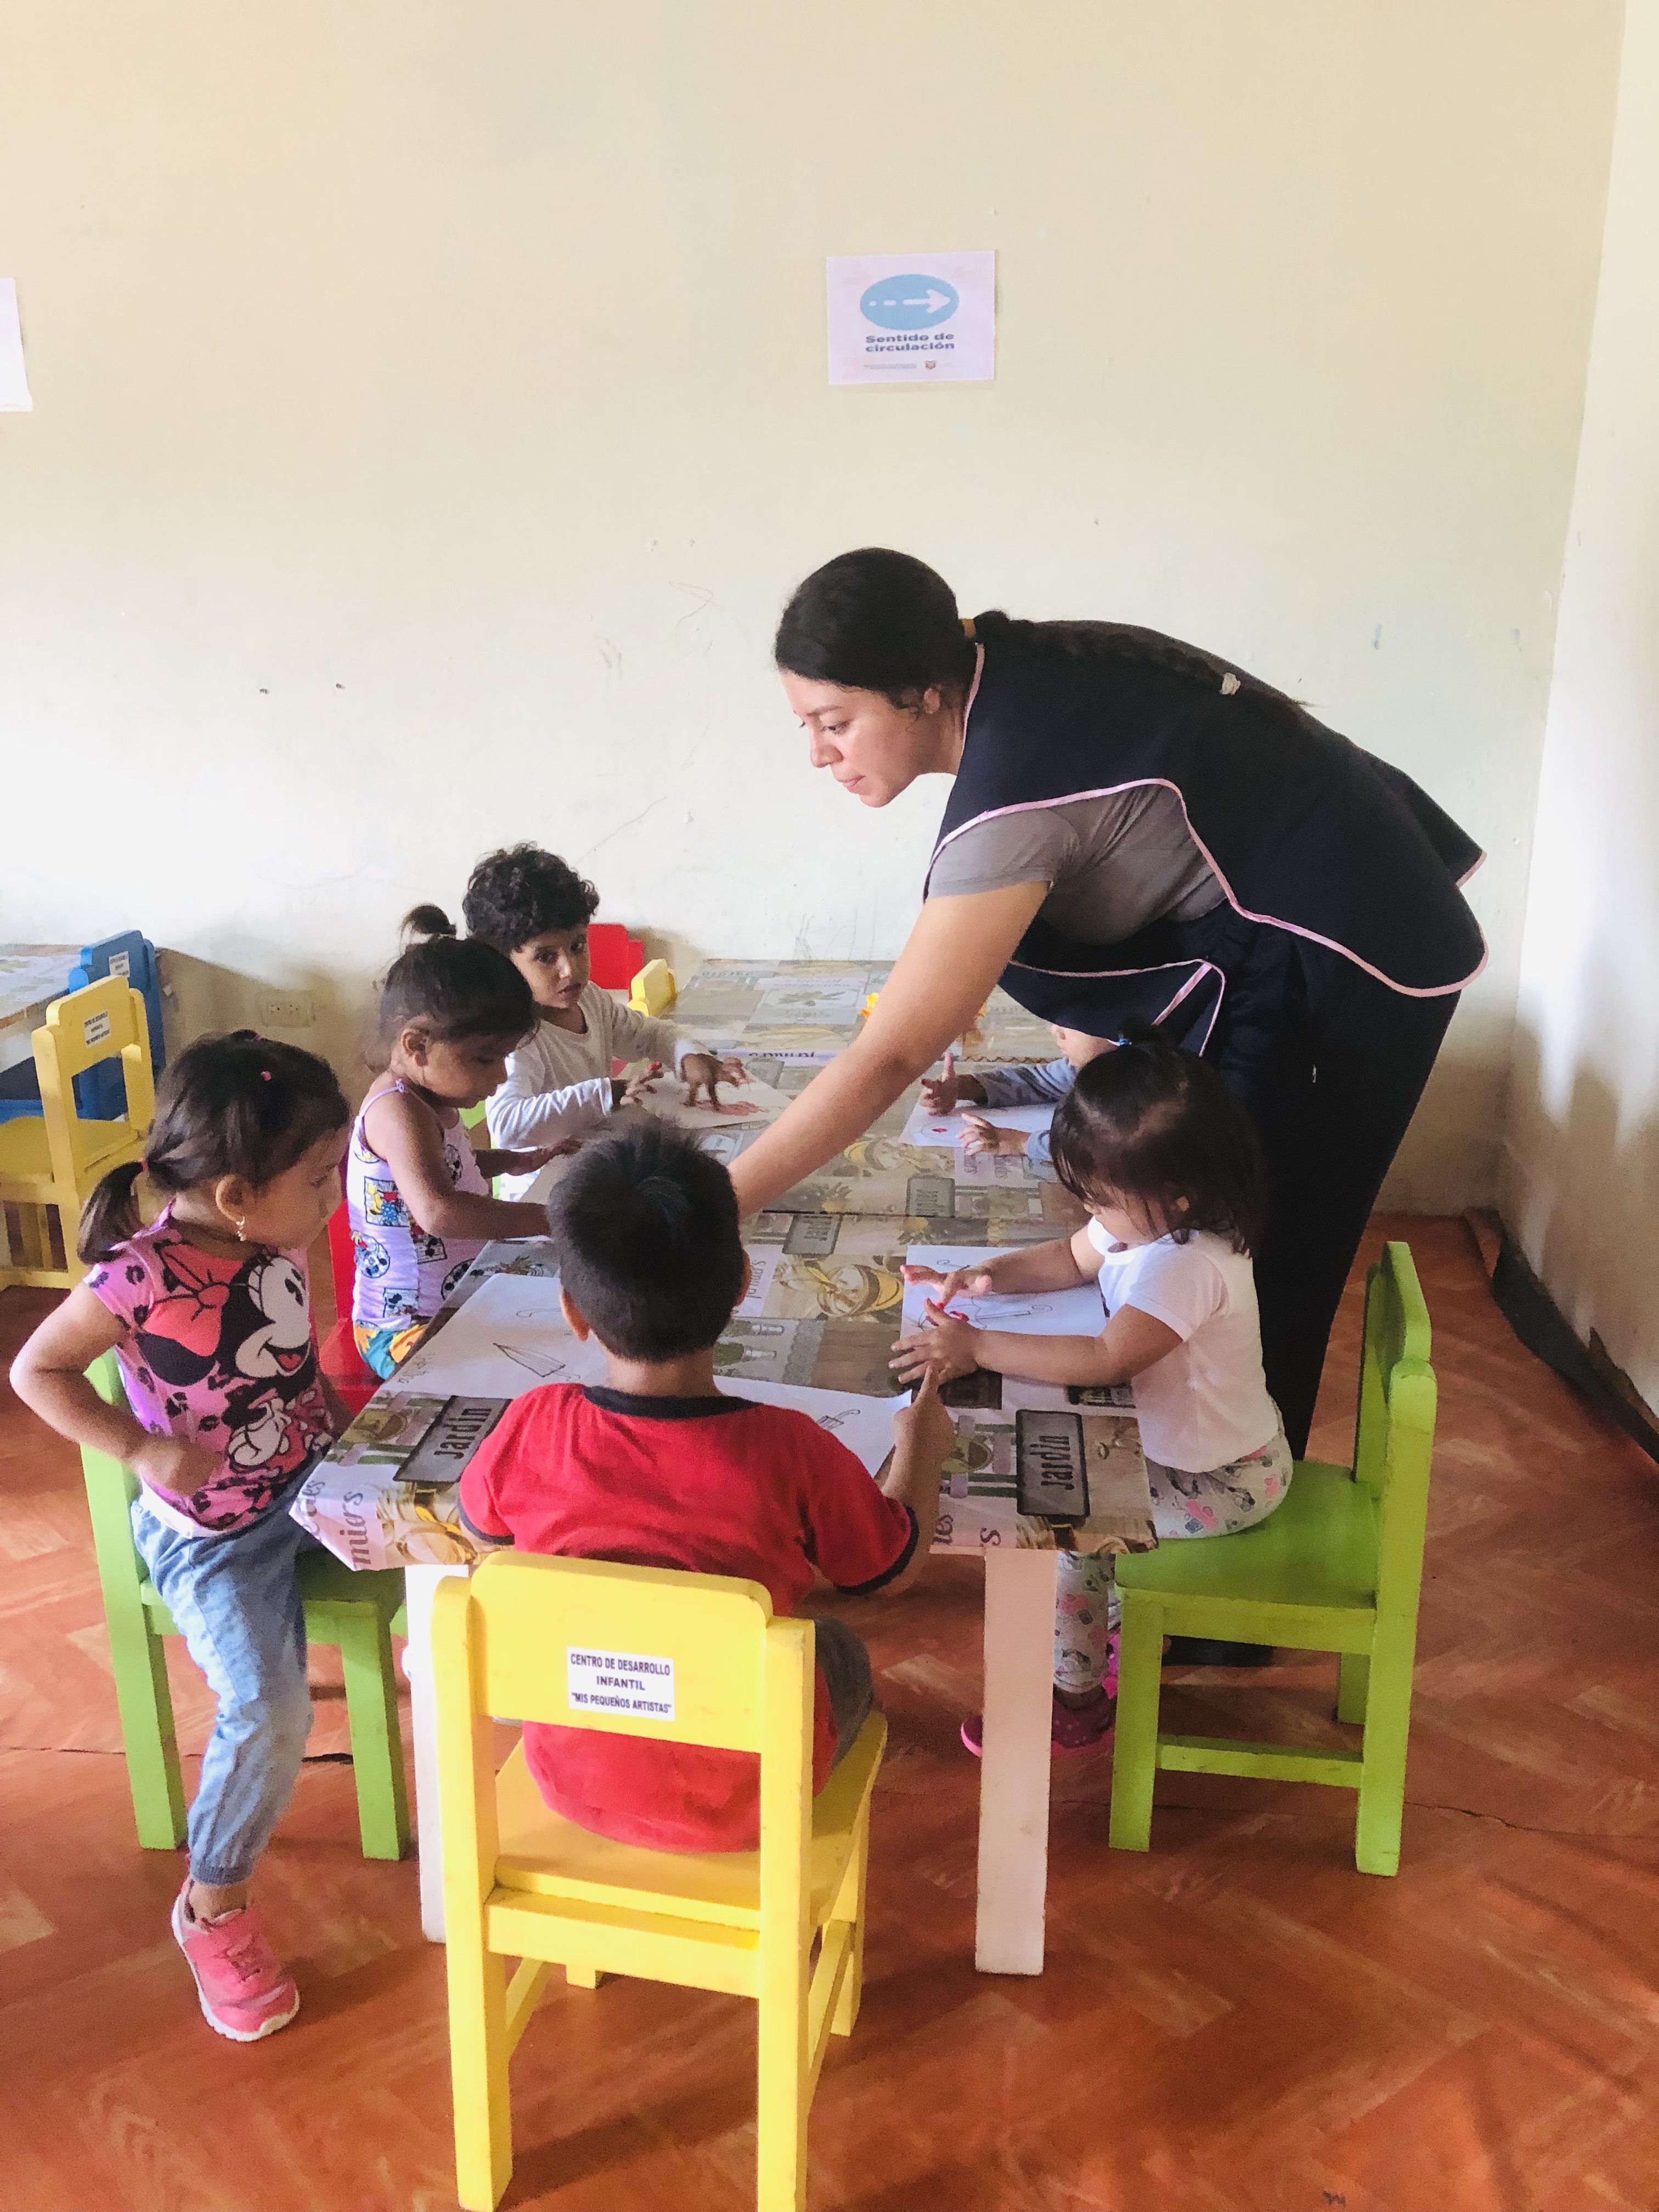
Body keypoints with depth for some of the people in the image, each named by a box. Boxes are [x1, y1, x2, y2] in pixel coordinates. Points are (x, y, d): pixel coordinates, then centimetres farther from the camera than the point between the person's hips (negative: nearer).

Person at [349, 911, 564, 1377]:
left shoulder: (427, 1100, 9)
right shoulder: (399, 1112, -23)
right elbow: (438, 1211, -40)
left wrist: (515, 1162, 19)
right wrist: (552, 1218, -38)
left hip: (459, 1304, 10)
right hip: (409, 1333, -10)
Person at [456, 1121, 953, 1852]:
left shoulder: (534, 1427, -21)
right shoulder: (789, 1449, -25)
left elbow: (478, 1519, 4)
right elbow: (897, 1567, -5)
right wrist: (921, 1445, 12)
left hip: (574, 1782, 2)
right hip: (743, 1805, -2)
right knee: (841, 1653, 26)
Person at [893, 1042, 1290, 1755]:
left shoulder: (1187, 1267, -35)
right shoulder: (1150, 1218, -7)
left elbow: (1107, 1359, -40)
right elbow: (1072, 1258, 8)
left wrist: (978, 1347, -38)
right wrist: (989, 1275, -10)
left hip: (1223, 1481, -9)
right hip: (1182, 1440, 9)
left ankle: (1075, 1697, 13)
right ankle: (1125, 1635, 33)